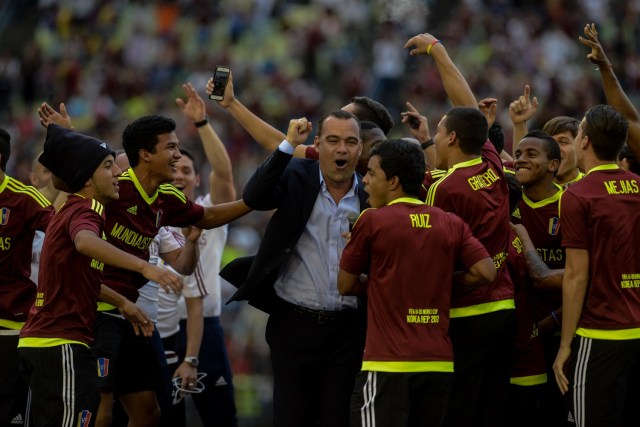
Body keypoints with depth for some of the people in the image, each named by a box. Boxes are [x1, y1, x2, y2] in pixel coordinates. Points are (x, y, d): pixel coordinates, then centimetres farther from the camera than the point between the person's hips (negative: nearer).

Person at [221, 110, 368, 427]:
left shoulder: (369, 196, 3)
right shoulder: (297, 178, 0)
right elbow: (254, 197, -18)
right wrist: (288, 145, -22)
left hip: (347, 329, 1)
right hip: (294, 325, -1)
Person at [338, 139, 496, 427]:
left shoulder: (372, 221, -5)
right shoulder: (451, 224, 6)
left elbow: (345, 285, 2)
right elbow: (485, 272, 2)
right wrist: (440, 281, 14)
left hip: (388, 363, -5)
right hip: (439, 363, 5)